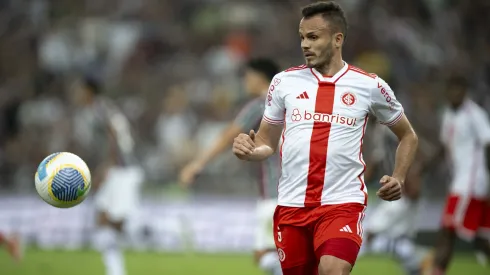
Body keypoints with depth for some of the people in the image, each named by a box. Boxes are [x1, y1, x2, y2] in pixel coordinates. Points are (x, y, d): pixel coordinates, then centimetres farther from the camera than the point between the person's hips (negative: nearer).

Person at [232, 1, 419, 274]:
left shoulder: (369, 86, 1)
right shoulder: (285, 82, 6)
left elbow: (408, 136, 15)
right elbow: (267, 142, 15)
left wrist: (398, 179, 0)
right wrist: (249, 150, -8)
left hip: (343, 203, -3)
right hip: (292, 204, 3)